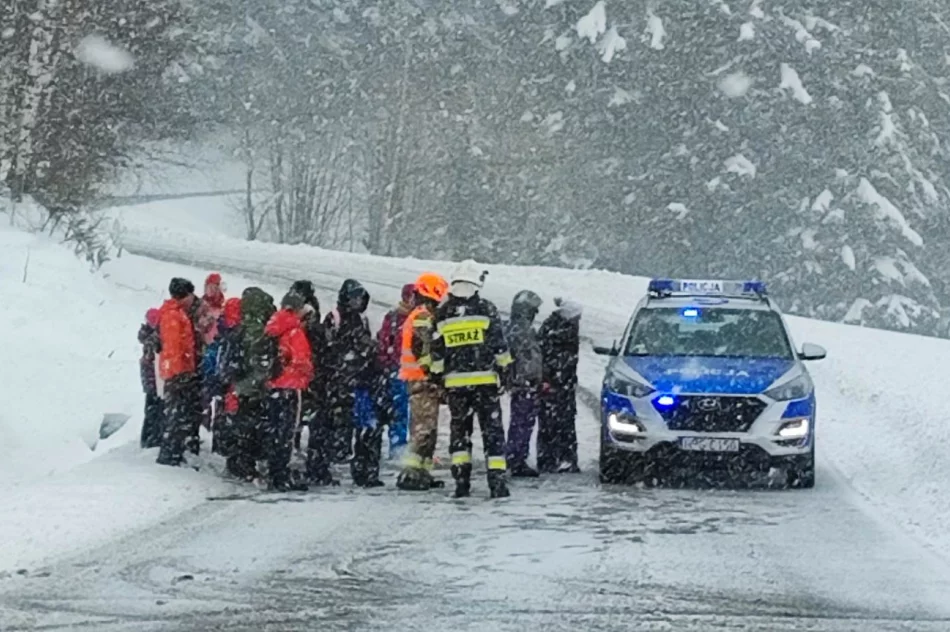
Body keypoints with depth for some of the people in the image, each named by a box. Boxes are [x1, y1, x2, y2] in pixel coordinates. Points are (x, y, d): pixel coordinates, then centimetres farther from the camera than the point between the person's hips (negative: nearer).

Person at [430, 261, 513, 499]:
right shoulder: (486, 309, -4)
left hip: (455, 381, 2)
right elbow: (499, 345, -2)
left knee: (459, 428, 12)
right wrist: (503, 372, 7)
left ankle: (461, 480, 7)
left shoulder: (441, 313, 4)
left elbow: (436, 351, 7)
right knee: (492, 429, 1)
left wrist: (439, 376, 16)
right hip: (484, 379, -2)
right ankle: (496, 480, -6)